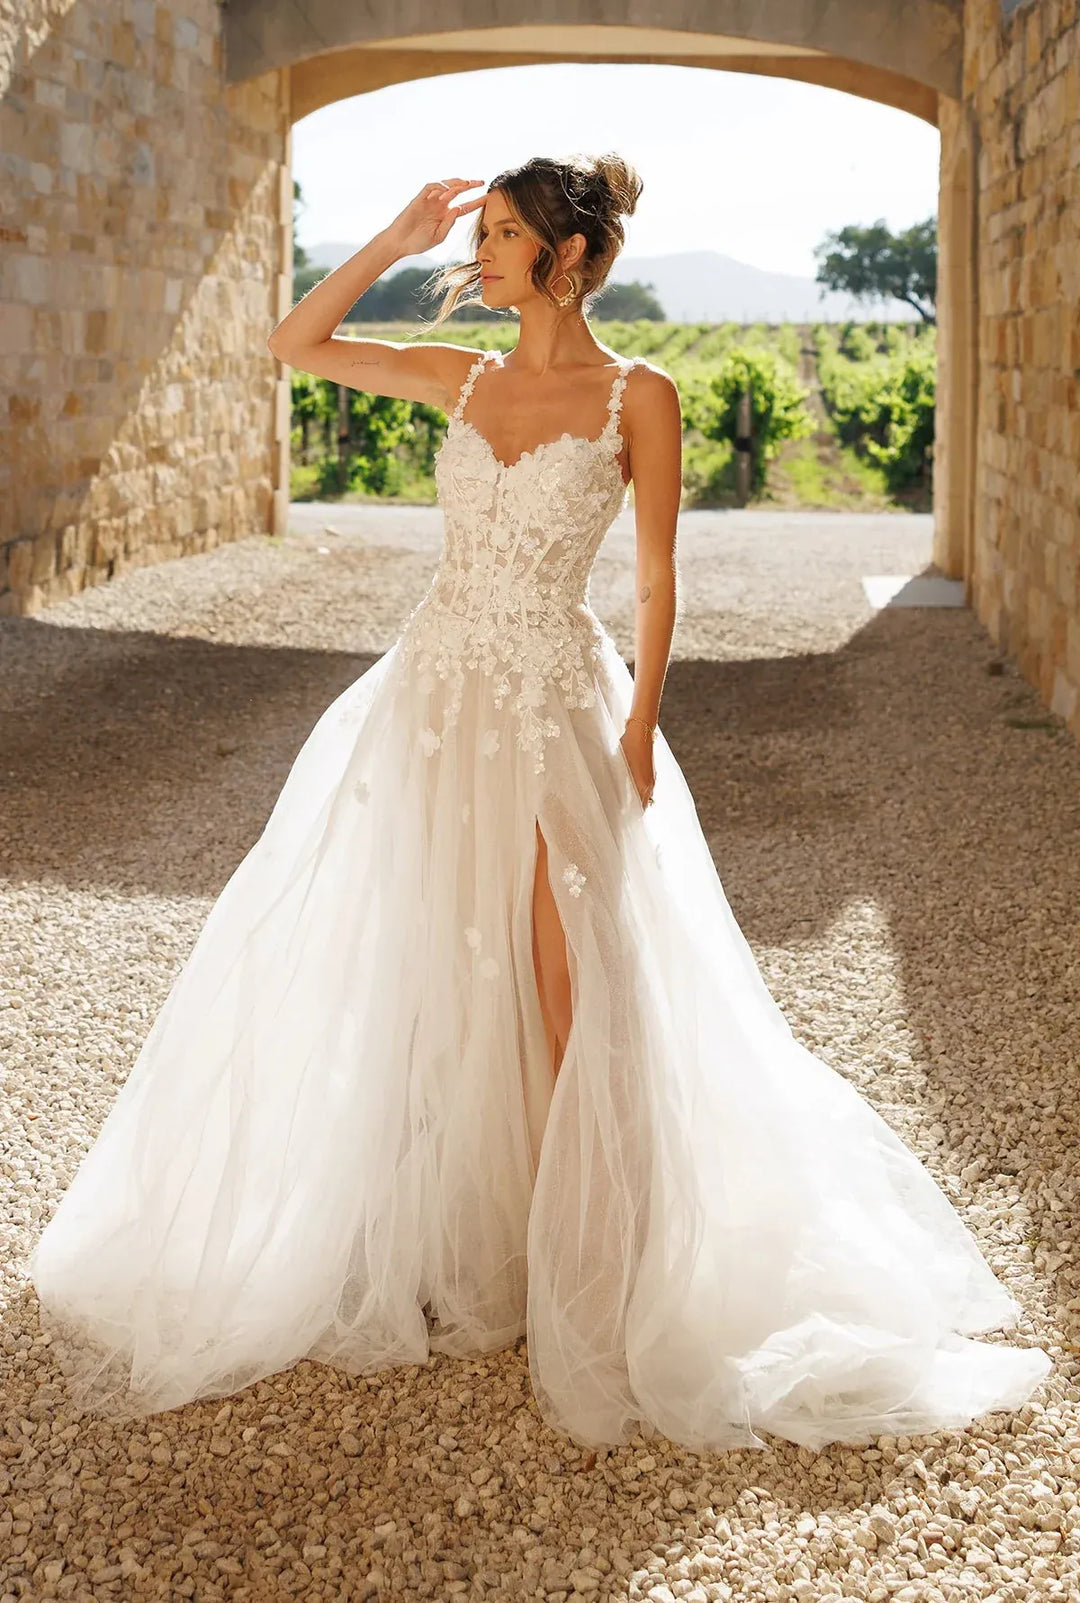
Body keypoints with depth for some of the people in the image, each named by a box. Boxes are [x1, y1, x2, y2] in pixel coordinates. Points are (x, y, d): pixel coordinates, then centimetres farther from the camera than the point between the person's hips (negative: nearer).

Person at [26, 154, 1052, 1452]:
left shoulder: (638, 397, -4)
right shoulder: (464, 377, 9)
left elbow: (656, 581, -3)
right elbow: (297, 343, 12)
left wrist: (638, 730, -8)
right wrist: (397, 240, 7)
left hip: (558, 705, -5)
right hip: (435, 695, 5)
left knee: (568, 992, -4)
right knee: (424, 974, 9)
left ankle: (581, 1267, 8)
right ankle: (441, 1238, 24)